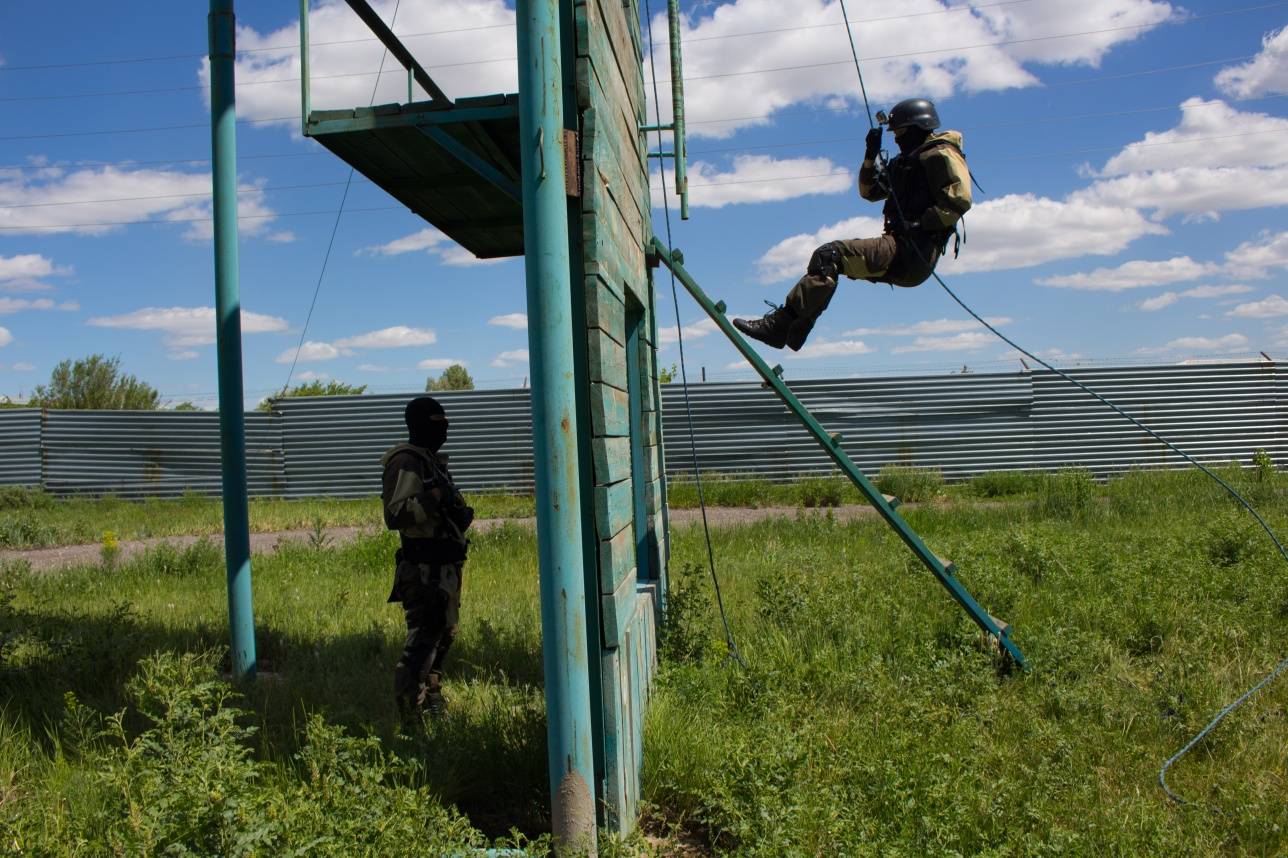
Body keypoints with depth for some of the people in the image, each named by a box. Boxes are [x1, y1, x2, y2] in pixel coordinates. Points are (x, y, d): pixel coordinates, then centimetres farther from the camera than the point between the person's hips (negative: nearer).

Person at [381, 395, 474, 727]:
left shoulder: (431, 460, 17)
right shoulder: (406, 461, -14)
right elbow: (395, 514, -25)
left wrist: (460, 515, 10)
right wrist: (434, 497, -30)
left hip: (443, 567, 11)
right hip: (425, 570, -10)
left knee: (442, 635, 20)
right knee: (422, 639, -10)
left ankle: (432, 705, 36)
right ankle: (410, 720, -4)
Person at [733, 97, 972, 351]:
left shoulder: (941, 155, -2)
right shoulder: (906, 160, 27)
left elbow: (960, 200, -15)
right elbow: (869, 192, 31)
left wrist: (920, 225, -20)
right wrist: (871, 155, 17)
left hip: (913, 251, -10)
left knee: (829, 255, -21)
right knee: (827, 263, 15)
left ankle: (778, 324, -27)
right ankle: (793, 332, 7)